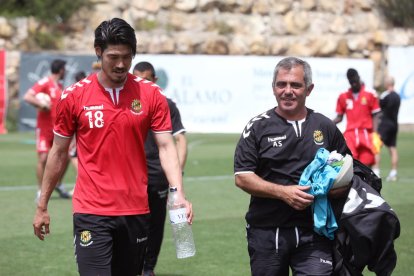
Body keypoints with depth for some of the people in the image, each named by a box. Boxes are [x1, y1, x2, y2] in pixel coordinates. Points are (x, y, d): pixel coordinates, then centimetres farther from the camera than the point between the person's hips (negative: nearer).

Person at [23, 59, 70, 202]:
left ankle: (58, 185, 25)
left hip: (57, 129, 7)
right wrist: (42, 105, -24)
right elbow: (27, 97, -21)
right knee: (43, 158, -11)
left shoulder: (60, 86, 13)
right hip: (44, 129, -7)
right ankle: (40, 191, -1)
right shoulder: (44, 83, -11)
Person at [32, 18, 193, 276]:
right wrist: (42, 206, 10)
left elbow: (166, 147, -3)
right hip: (91, 212, -2)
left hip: (136, 212, 2)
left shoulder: (151, 95, 0)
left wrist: (179, 194, -19)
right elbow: (59, 152, 7)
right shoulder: (74, 95, -2)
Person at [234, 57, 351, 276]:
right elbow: (242, 177, -2)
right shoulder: (258, 127, 3)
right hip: (266, 231, 0)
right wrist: (283, 192, -15)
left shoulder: (326, 128, 9)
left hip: (314, 231, 0)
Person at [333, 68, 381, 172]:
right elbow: (339, 117, 13)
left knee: (366, 163, 1)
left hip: (366, 135, -1)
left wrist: (374, 134, -5)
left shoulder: (370, 94, 2)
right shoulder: (343, 96, 8)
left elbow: (375, 116, 3)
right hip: (350, 134, 1)